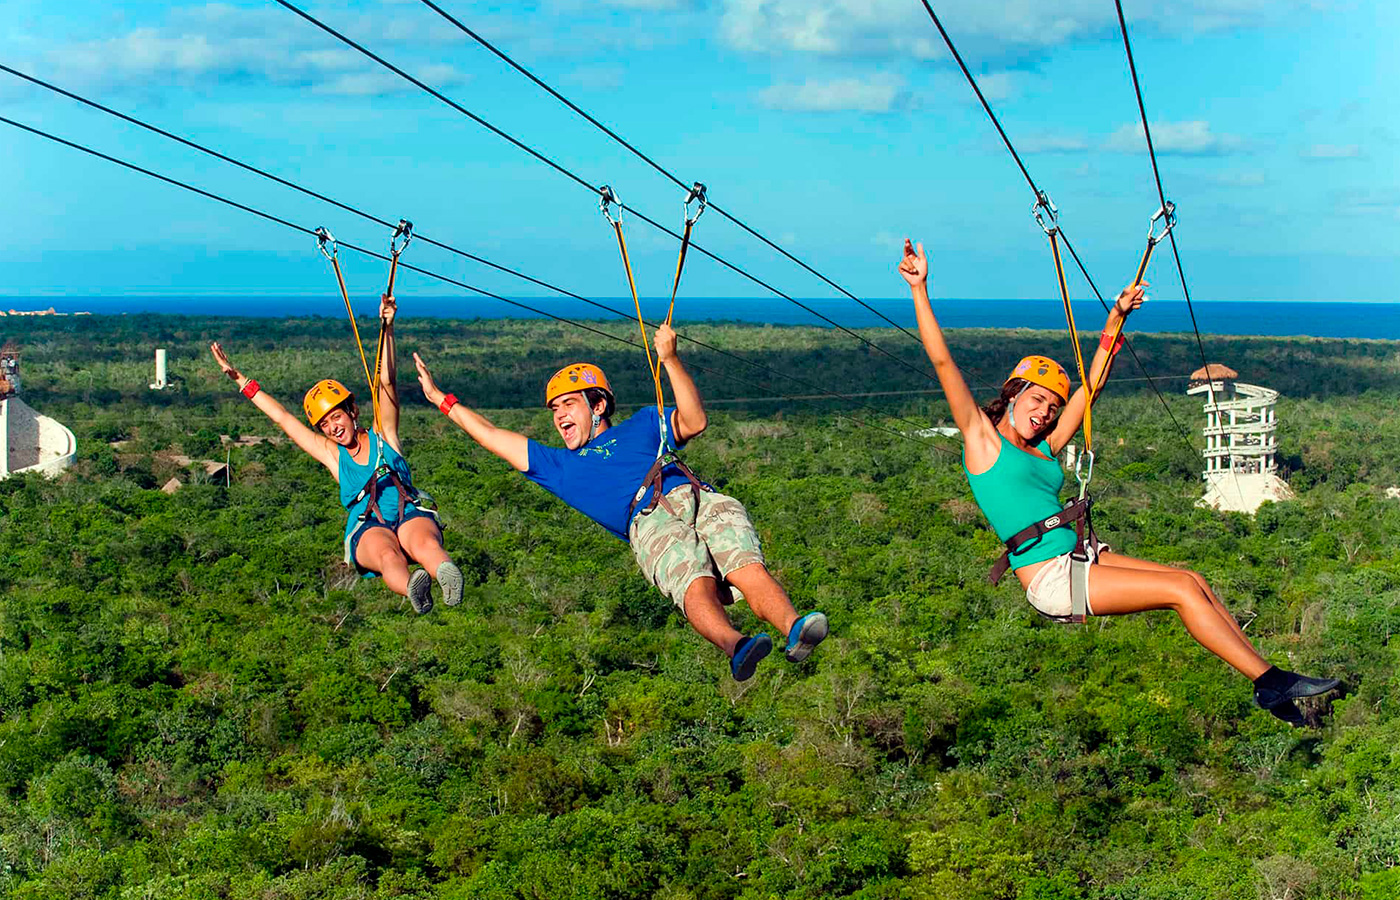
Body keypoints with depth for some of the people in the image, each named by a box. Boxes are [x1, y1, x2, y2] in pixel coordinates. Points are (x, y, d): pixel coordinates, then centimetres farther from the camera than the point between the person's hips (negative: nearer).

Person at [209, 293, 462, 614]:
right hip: (368, 528, 0)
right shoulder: (332, 454, 23)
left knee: (425, 542, -37)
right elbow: (282, 418, 27)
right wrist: (240, 380, 30)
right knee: (387, 554, -38)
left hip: (411, 515, 0)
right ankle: (412, 588, -70)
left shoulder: (382, 436, 21)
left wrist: (387, 329, 0)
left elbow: (386, 382, 11)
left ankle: (447, 575, -70)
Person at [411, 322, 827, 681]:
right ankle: (734, 646, -63)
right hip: (649, 520, -1)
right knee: (694, 582, -35)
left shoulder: (640, 426, 36)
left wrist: (670, 359, 11)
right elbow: (493, 436, 44)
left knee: (747, 566, -31)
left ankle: (793, 628, -57)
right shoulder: (560, 466, 39)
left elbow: (694, 422, 19)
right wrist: (441, 398, 50)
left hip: (698, 498, 1)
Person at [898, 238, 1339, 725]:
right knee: (1182, 589, -14)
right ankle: (1269, 681, -8)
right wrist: (919, 289, -11)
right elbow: (943, 363, -7)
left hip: (1084, 559, 8)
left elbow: (1091, 385, 25)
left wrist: (1114, 323, 25)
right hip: (1052, 579, -8)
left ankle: (1270, 685, -1)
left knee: (1195, 583, -4)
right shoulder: (982, 438, 0)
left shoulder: (1044, 450, 19)